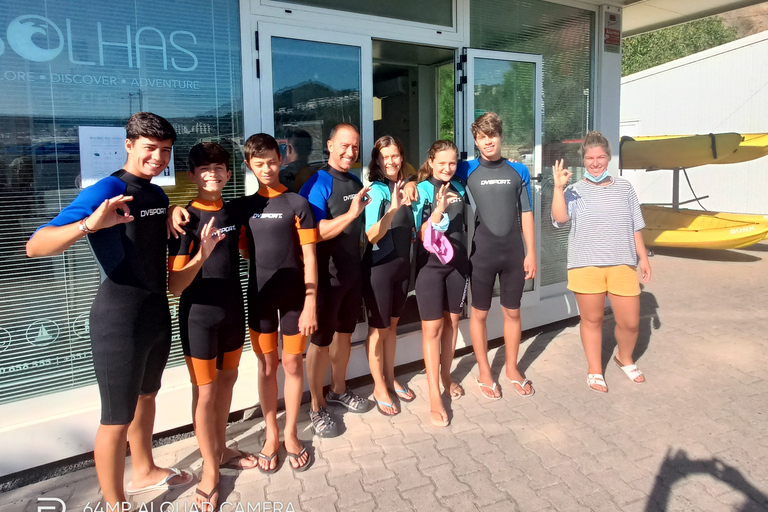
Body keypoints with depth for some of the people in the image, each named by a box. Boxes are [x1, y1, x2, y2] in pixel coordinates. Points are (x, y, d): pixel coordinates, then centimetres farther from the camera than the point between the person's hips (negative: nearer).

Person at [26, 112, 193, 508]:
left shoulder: (159, 195, 7)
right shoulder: (107, 190, -17)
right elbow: (36, 246, -26)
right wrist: (89, 224, -43)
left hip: (158, 310, 8)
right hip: (119, 316, -8)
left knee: (146, 395, 24)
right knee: (117, 418, 3)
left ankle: (144, 472, 45)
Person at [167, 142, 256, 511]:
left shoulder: (233, 212, 2)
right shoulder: (187, 219, -15)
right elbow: (174, 285, -19)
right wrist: (201, 254, -34)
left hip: (232, 310, 6)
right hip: (199, 316, -6)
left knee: (227, 381, 17)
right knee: (205, 391, 4)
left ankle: (220, 449, 36)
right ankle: (210, 470, 20)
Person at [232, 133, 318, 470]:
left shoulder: (297, 204, -5)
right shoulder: (243, 207, 4)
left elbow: (309, 257, -7)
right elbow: (241, 249, 10)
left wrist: (310, 303, -11)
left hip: (293, 295, -2)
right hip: (259, 295, 2)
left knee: (292, 365, 8)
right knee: (267, 367, 11)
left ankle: (291, 434, 25)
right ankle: (271, 435, 27)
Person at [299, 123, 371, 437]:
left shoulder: (357, 184, 10)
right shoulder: (317, 184, -14)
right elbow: (315, 233, -24)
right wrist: (350, 214, -32)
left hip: (353, 272, 7)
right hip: (326, 275, -7)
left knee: (345, 333, 19)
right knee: (321, 340, 3)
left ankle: (339, 390, 38)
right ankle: (317, 408, 18)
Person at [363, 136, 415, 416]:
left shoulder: (406, 186, 5)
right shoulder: (375, 190, -14)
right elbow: (372, 235, -24)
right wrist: (392, 208, -36)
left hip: (402, 264, 6)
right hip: (379, 267, -6)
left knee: (392, 325, 19)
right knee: (378, 329, 5)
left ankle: (390, 380, 34)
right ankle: (379, 388, 20)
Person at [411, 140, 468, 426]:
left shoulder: (459, 188, 7)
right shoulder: (422, 190, -9)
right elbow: (421, 234, -16)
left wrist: (465, 255, 14)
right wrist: (438, 210, -31)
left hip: (457, 263, 5)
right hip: (431, 265, -5)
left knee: (452, 321, 14)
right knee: (433, 328, -2)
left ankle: (446, 376, 33)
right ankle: (434, 396, 6)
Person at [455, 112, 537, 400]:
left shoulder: (518, 171, 4)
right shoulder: (467, 171, -1)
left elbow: (526, 213, 6)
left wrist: (531, 252, 3)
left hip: (514, 253, 2)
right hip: (482, 254, -2)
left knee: (512, 312, 12)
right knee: (479, 313, 7)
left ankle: (512, 369, 30)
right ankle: (484, 373, 23)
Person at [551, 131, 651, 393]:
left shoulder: (624, 188, 10)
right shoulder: (574, 191, 1)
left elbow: (635, 227, 14)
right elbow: (560, 218, -17)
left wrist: (643, 257, 11)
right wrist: (558, 187, -24)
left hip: (622, 265, 2)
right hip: (586, 266, -2)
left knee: (630, 322, 5)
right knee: (592, 319, 8)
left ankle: (625, 359, 35)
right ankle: (595, 371, 25)